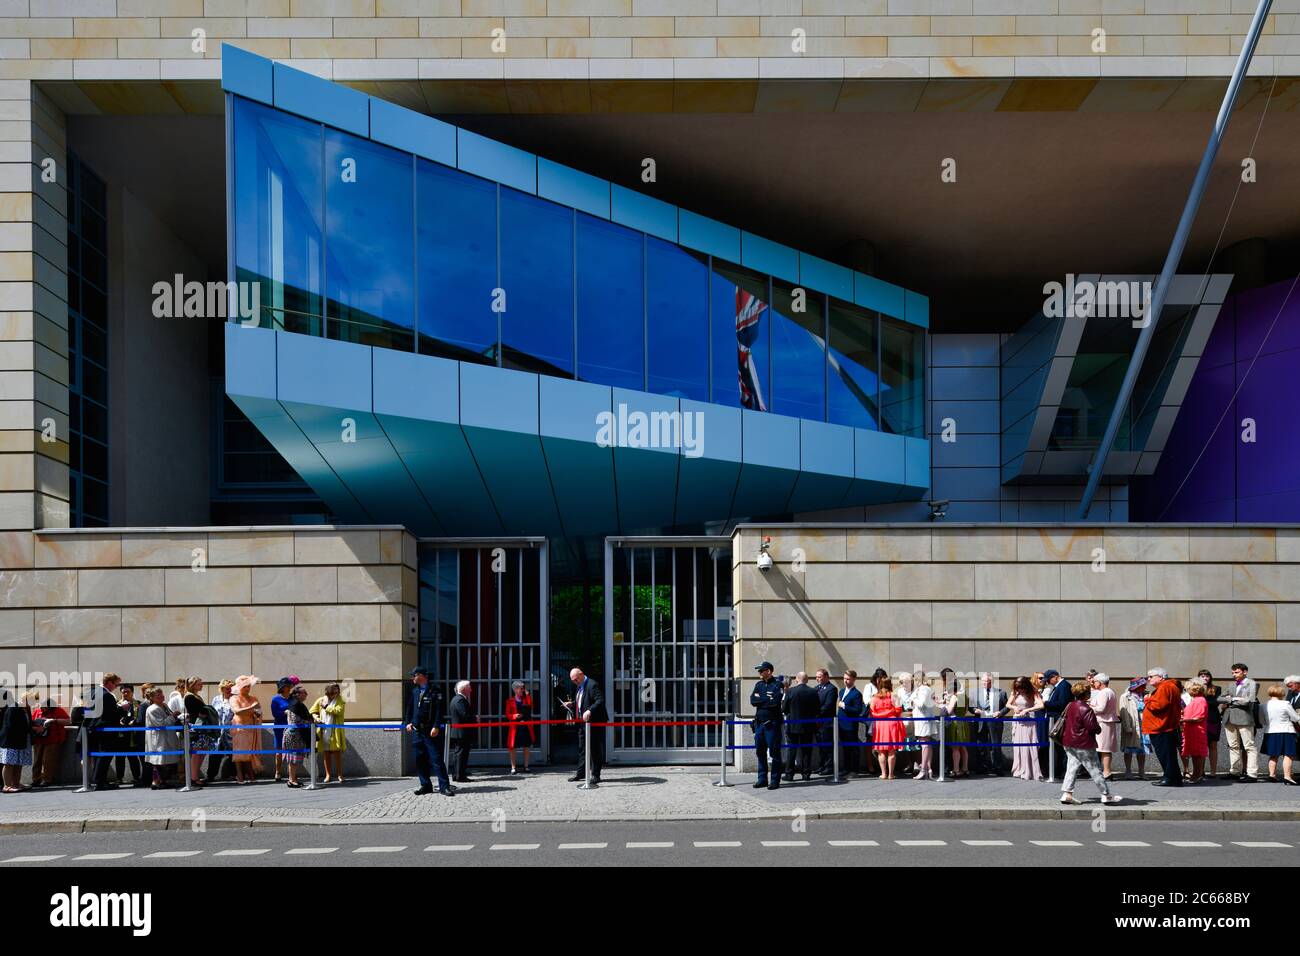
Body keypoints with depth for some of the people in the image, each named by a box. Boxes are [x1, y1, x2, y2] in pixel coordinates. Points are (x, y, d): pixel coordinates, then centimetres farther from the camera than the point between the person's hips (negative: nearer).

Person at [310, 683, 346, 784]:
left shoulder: (340, 700, 1)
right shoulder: (320, 700, 8)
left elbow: (338, 710, -16)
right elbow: (311, 711, 13)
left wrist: (326, 707, -9)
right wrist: (317, 718, -6)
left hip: (335, 732, -2)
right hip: (324, 731, 2)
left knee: (337, 753, -1)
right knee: (326, 753, 6)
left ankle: (339, 775, 5)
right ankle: (328, 775, 12)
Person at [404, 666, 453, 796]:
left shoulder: (434, 691, -5)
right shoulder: (414, 691, 14)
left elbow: (439, 710, -10)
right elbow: (409, 708, 20)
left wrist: (436, 727, -17)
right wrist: (408, 722, 7)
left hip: (431, 731, -6)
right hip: (416, 731, 6)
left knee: (436, 759, -8)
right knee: (419, 760, 7)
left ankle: (444, 786, -7)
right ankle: (425, 786, 15)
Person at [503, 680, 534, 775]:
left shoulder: (526, 699, 10)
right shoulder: (510, 701, 2)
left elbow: (530, 706, -10)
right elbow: (507, 714, 1)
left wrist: (527, 694, -11)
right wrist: (514, 716, -18)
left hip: (526, 726, 3)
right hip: (515, 726, -3)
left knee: (526, 746, 6)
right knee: (512, 747, -2)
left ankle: (526, 766, 15)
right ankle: (513, 768, 5)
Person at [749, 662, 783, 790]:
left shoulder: (778, 685, -6)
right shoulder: (759, 685, 14)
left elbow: (775, 702, -19)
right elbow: (752, 701, 2)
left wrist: (760, 699, -7)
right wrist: (767, 700, -9)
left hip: (772, 723, -7)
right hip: (759, 722, 7)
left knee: (774, 752, -3)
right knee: (760, 752, 11)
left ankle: (775, 780, 1)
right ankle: (762, 779, 19)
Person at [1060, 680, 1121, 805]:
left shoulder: (1069, 706, 6)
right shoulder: (1086, 709, -19)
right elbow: (1093, 727, -21)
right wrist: (1099, 727, 2)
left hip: (1068, 743, 7)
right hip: (1084, 745, -7)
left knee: (1071, 768, 10)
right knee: (1095, 770, 3)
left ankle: (1067, 793, 1)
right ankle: (1106, 795, 12)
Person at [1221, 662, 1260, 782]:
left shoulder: (1252, 684, 0)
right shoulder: (1232, 685, 19)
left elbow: (1249, 701, -14)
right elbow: (1220, 699, 13)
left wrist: (1229, 702, -5)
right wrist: (1234, 699, -5)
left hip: (1244, 718, -7)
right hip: (1230, 718, 7)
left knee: (1249, 747, -5)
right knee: (1233, 746, 10)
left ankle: (1252, 774, -6)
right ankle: (1235, 771, 16)